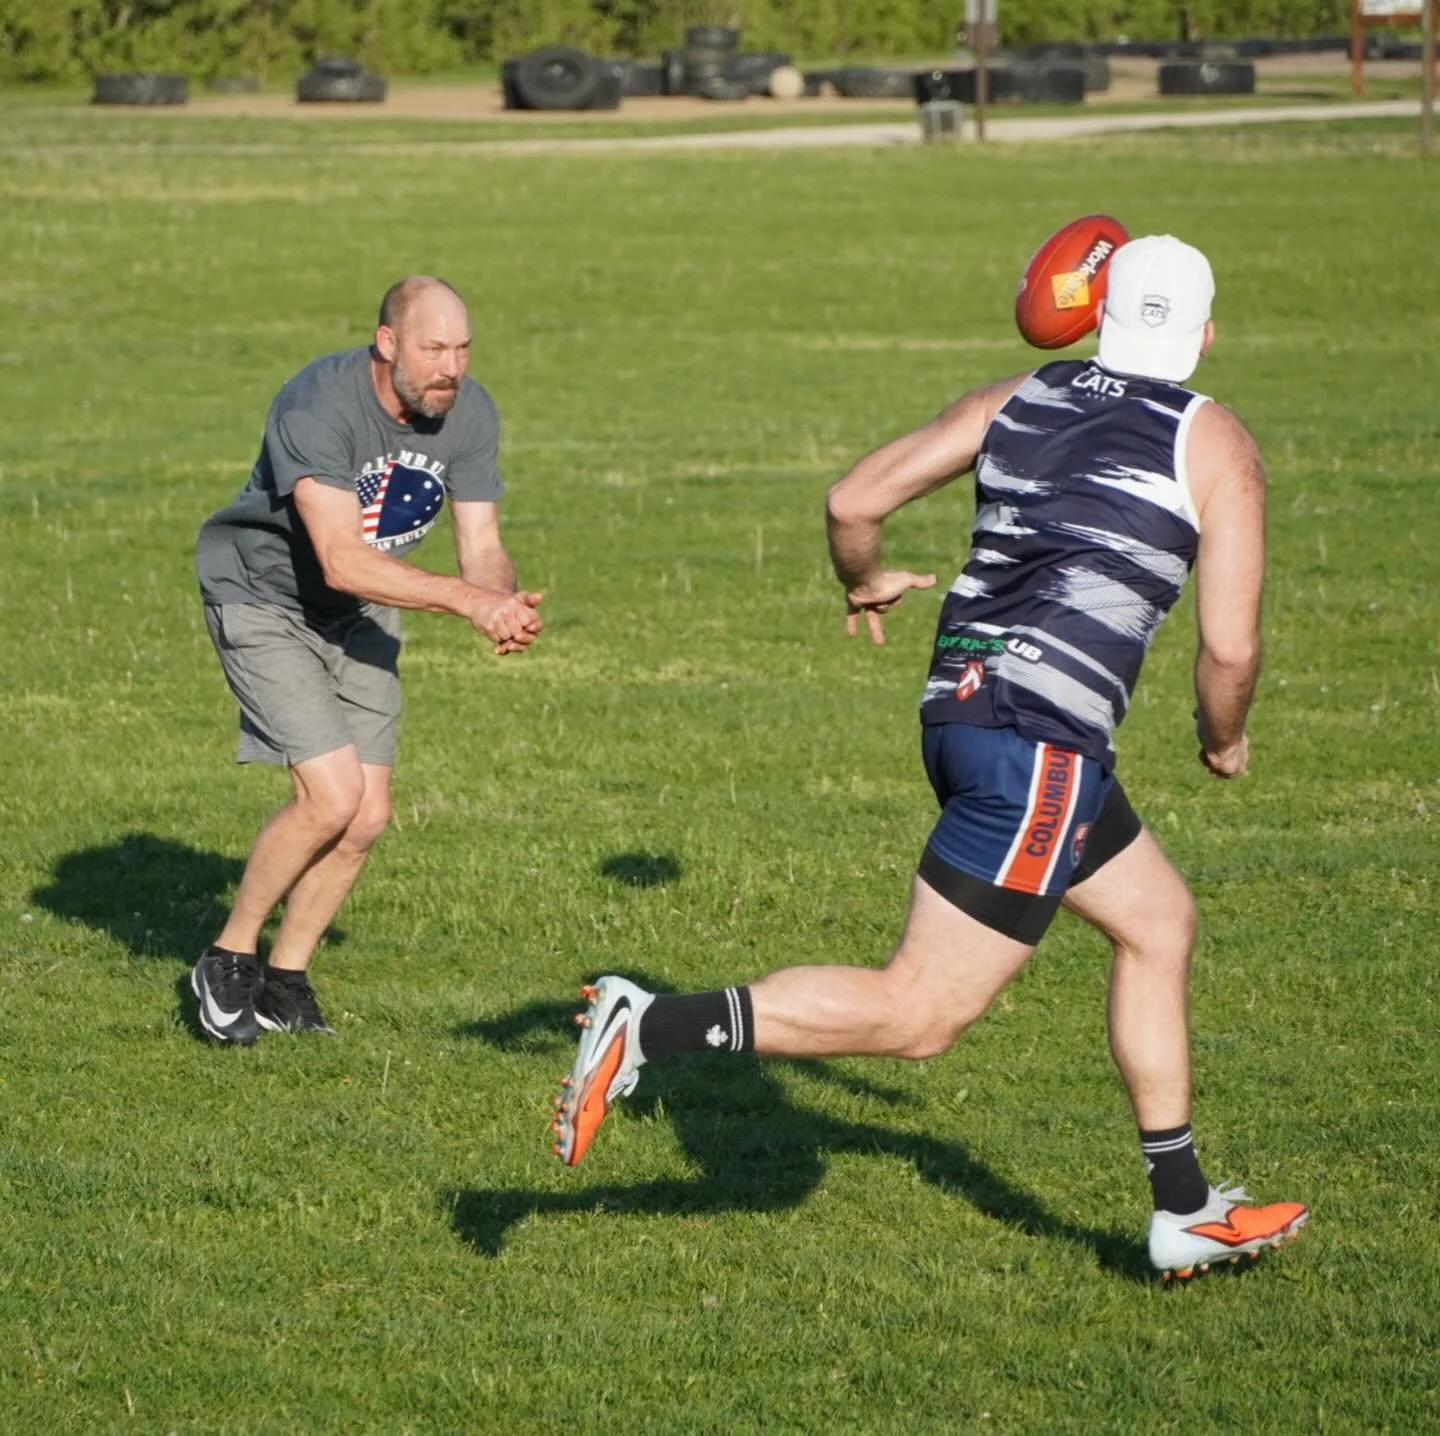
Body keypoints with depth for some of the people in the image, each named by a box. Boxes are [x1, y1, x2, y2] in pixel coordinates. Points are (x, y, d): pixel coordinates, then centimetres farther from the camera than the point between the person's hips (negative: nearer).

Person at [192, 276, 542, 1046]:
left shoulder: (468, 413, -12)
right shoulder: (317, 407, -32)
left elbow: (479, 544, -10)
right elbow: (342, 561, -39)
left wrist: (507, 604, -33)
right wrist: (467, 600, -45)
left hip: (358, 618, 7)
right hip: (263, 600, -6)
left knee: (366, 817, 0)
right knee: (332, 795, -19)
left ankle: (285, 981, 20)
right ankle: (227, 960, 2)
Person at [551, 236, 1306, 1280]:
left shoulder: (1012, 403, 12)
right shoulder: (1215, 446, -1)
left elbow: (853, 502, 5)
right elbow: (1230, 646, -6)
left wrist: (865, 584, 27)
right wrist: (1225, 738, 15)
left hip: (957, 707, 8)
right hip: (1041, 740, -8)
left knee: (1159, 920, 23)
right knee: (919, 1016, -5)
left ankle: (1185, 1213, 28)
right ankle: (649, 1026, -16)